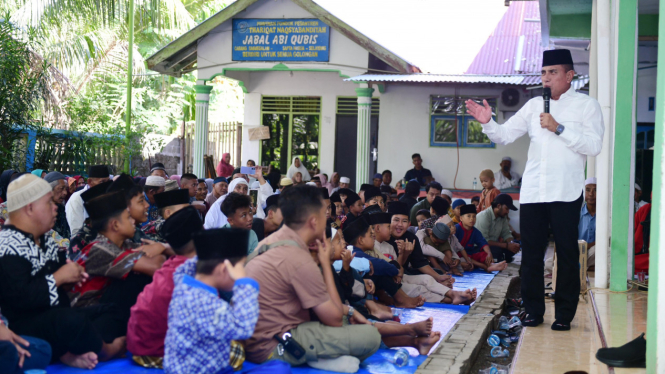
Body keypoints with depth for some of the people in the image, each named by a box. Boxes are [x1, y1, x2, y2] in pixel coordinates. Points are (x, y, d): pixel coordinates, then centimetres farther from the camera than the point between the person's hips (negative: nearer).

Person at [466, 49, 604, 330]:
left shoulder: (587, 105, 2)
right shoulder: (534, 105, 14)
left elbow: (594, 146, -10)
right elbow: (505, 135, 8)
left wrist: (559, 128, -16)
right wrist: (488, 123, -11)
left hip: (566, 193, -4)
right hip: (532, 191, 4)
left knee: (567, 254, 1)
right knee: (531, 253, 6)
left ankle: (564, 314, 11)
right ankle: (533, 310, 17)